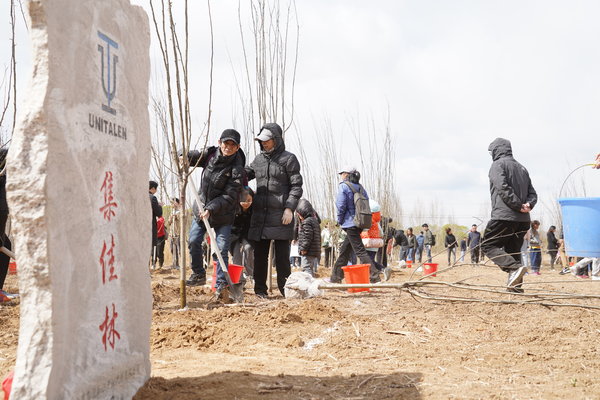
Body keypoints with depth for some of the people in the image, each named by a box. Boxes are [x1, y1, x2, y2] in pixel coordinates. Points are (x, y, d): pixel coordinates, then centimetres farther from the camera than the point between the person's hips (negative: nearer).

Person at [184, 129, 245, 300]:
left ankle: (221, 285, -2)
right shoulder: (211, 153, -3)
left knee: (221, 249, -8)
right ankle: (199, 274, 25)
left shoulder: (237, 169, -19)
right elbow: (193, 156, 11)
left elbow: (229, 197, -20)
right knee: (193, 241, 5)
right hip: (201, 209, 5)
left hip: (223, 214, -5)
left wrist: (211, 209, -29)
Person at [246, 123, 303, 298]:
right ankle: (260, 290, 15)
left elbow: (296, 186, -4)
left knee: (282, 255, -1)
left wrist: (290, 208, -14)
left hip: (281, 216, -5)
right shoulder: (258, 159, 15)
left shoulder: (288, 159, -1)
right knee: (260, 254, 8)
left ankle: (285, 290, 6)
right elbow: (245, 174, 27)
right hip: (260, 215, 5)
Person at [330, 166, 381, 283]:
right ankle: (336, 277, 23)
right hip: (360, 223, 8)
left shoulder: (343, 186, -8)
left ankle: (375, 277, -16)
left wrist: (340, 221, 0)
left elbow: (341, 205, -13)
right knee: (344, 250, 16)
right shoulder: (360, 187, 13)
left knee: (360, 251, -9)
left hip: (350, 222, -8)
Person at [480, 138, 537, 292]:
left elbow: (503, 188, -18)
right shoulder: (521, 168, 22)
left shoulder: (498, 165, -2)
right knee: (513, 251, 14)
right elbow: (532, 193, 15)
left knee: (488, 246, -3)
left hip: (504, 216, -8)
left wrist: (518, 205, -15)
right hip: (523, 220, 8)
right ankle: (516, 285, 8)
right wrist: (528, 205, -3)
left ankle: (514, 268, -24)